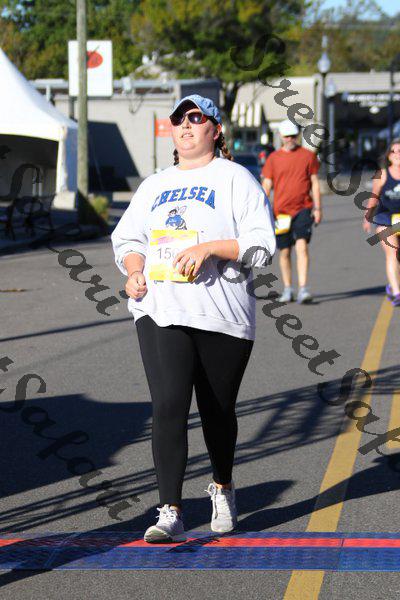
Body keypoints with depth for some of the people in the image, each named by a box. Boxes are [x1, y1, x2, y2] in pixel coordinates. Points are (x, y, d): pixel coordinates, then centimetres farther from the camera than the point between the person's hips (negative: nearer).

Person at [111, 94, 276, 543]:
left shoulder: (235, 179, 4)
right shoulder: (154, 186, 19)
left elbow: (261, 244, -5)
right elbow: (127, 237, 22)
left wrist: (211, 248, -18)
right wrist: (135, 270, 1)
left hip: (223, 314, -2)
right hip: (160, 310, 2)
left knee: (218, 410, 9)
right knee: (168, 406, -13)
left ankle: (222, 488, 36)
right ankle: (170, 514, -14)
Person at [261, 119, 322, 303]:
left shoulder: (308, 155, 5)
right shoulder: (273, 158, 6)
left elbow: (314, 183, 8)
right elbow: (266, 185, 6)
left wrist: (317, 208, 3)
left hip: (303, 209, -2)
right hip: (280, 211, 2)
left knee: (302, 246, -15)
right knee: (284, 251, 8)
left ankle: (303, 289, -19)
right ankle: (287, 290, 21)